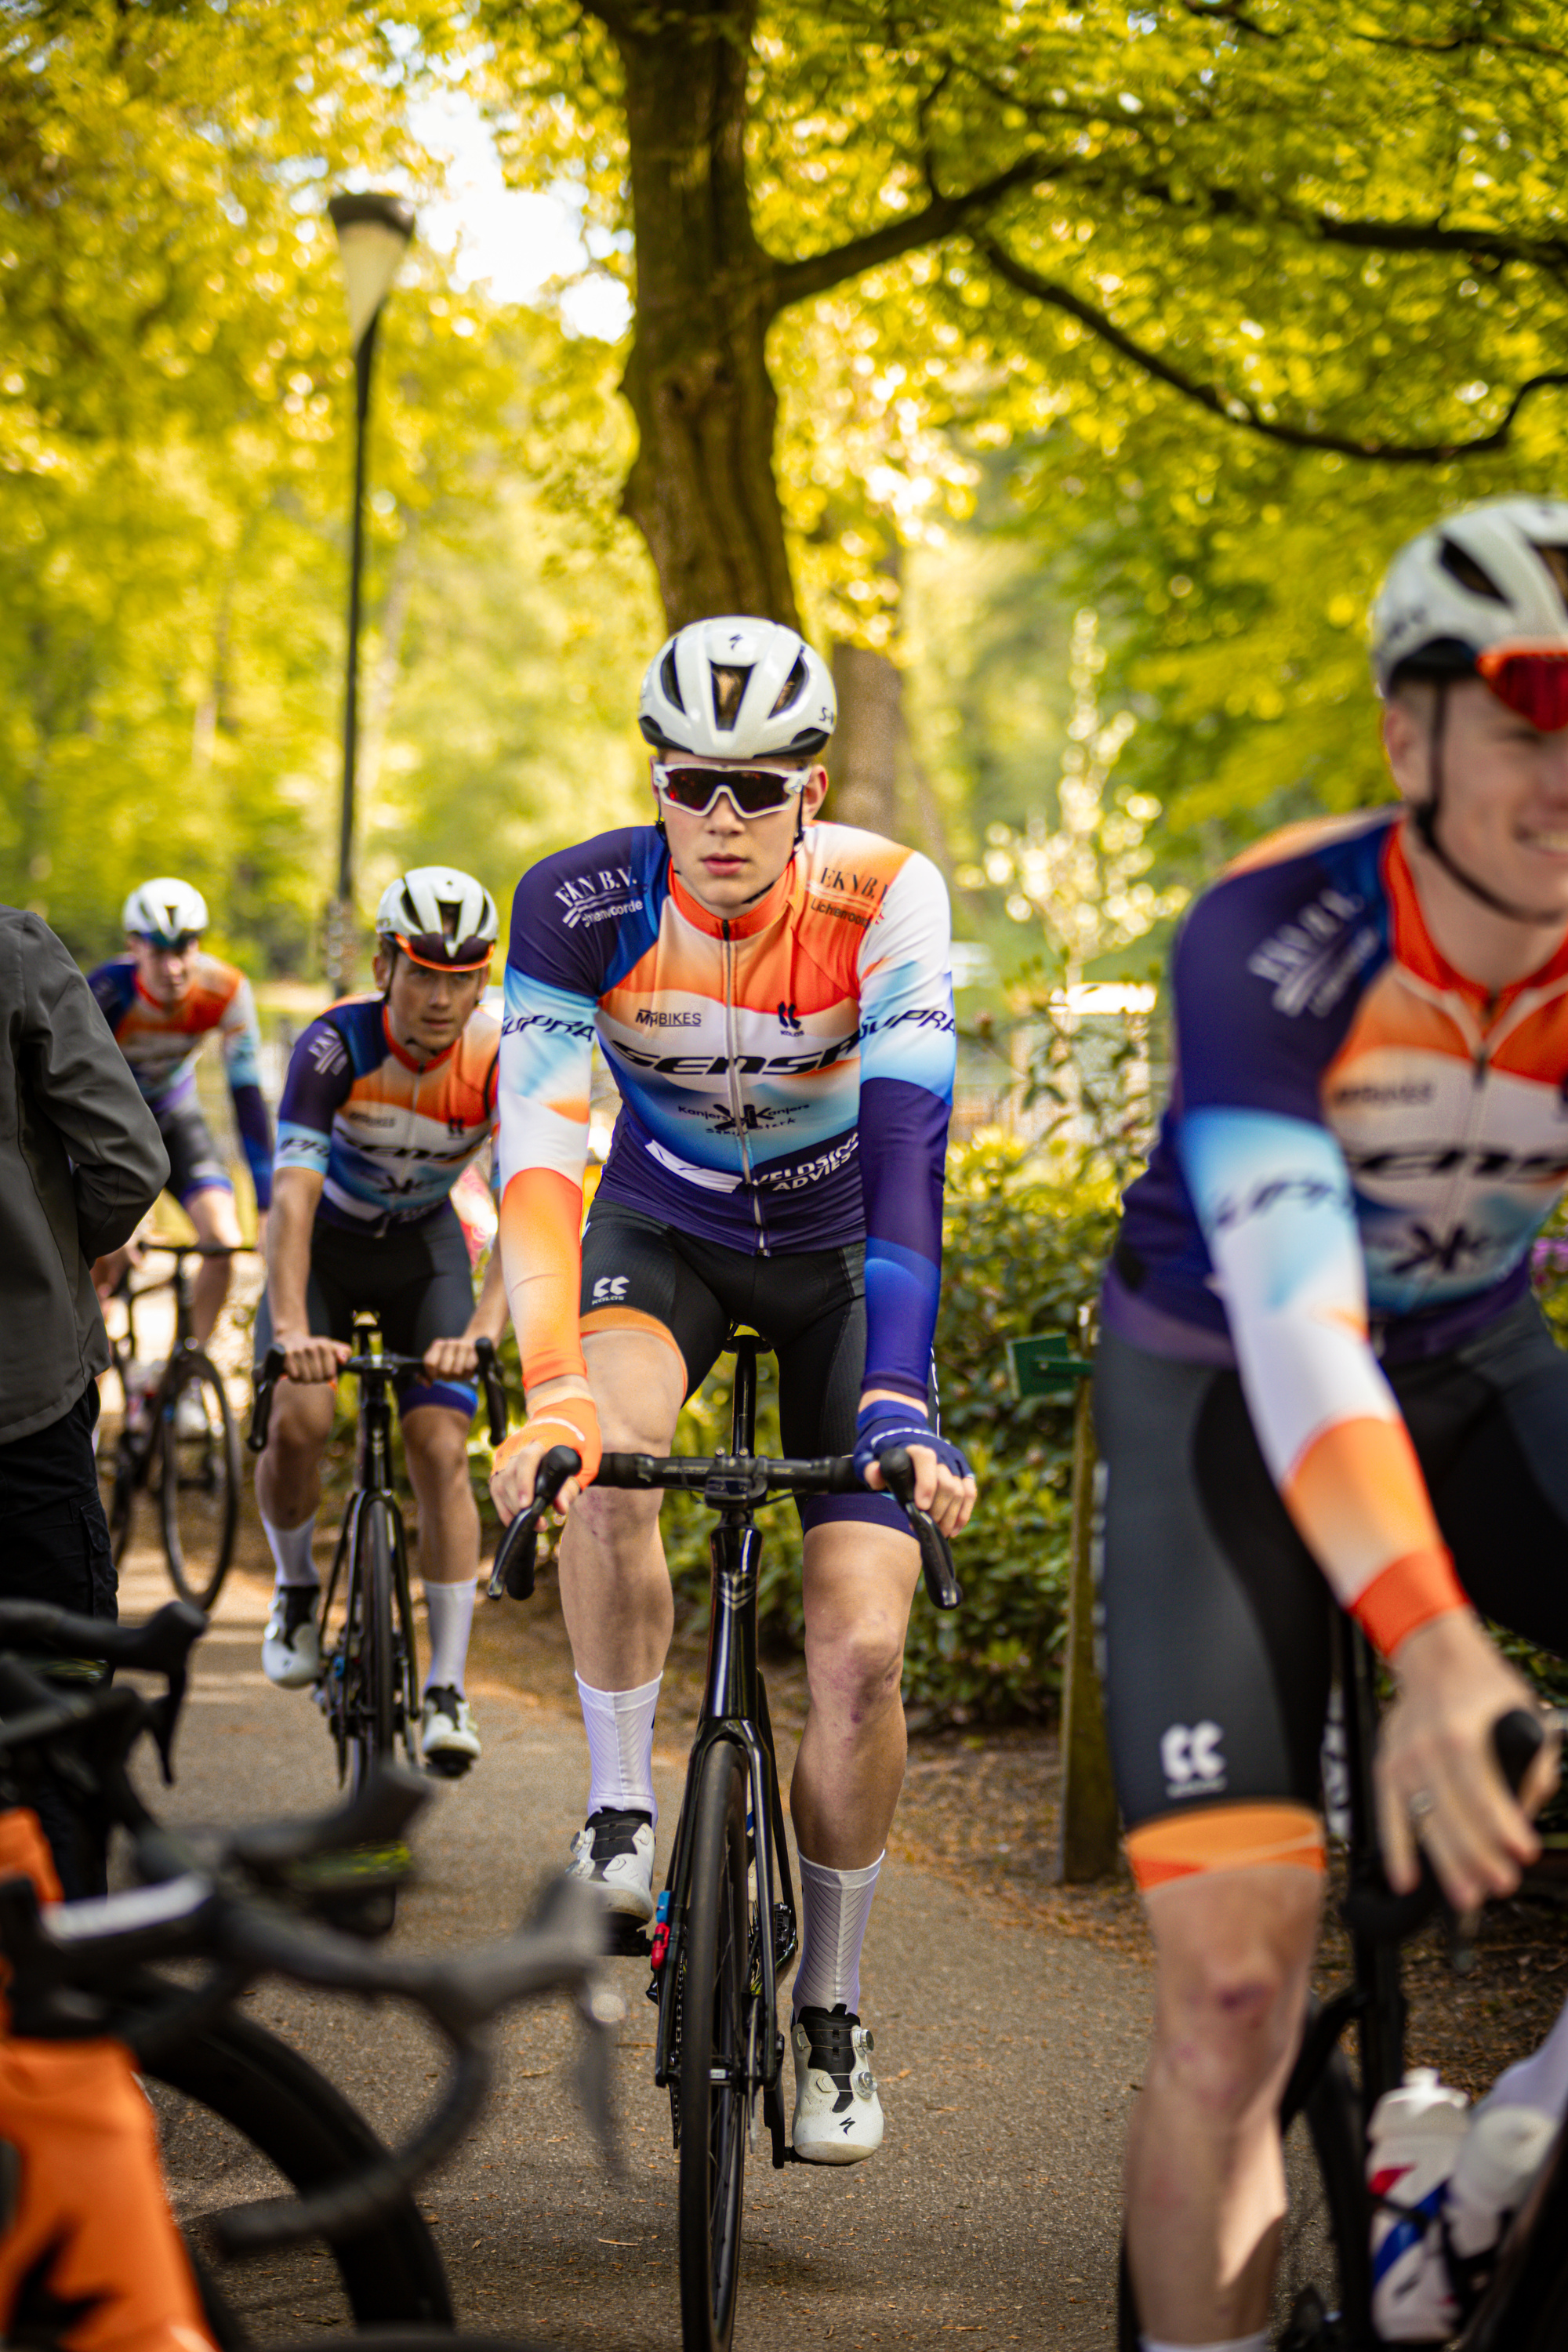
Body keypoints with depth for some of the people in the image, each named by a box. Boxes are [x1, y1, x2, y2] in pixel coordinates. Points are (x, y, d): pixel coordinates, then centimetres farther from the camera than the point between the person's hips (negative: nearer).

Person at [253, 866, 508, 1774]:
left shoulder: (503, 1060, -26)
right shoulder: (335, 1046, -29)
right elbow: (293, 1197, -38)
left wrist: (482, 1331, -48)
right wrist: (290, 1329, -52)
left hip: (424, 1246, 1)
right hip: (328, 1242, -1)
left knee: (442, 1448, -13)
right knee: (298, 1422, -21)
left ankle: (449, 1688, -6)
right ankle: (297, 1589, 9)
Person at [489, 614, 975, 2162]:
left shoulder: (883, 900, -28)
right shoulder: (582, 903, -25)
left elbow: (908, 1152, -36)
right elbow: (536, 1152, -34)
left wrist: (900, 1405, -47)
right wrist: (551, 1393, -48)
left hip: (840, 1254, 0)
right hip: (663, 1230, 0)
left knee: (862, 1651, -9)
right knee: (609, 1448, -35)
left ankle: (830, 2015, 9)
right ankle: (620, 1814, -16)